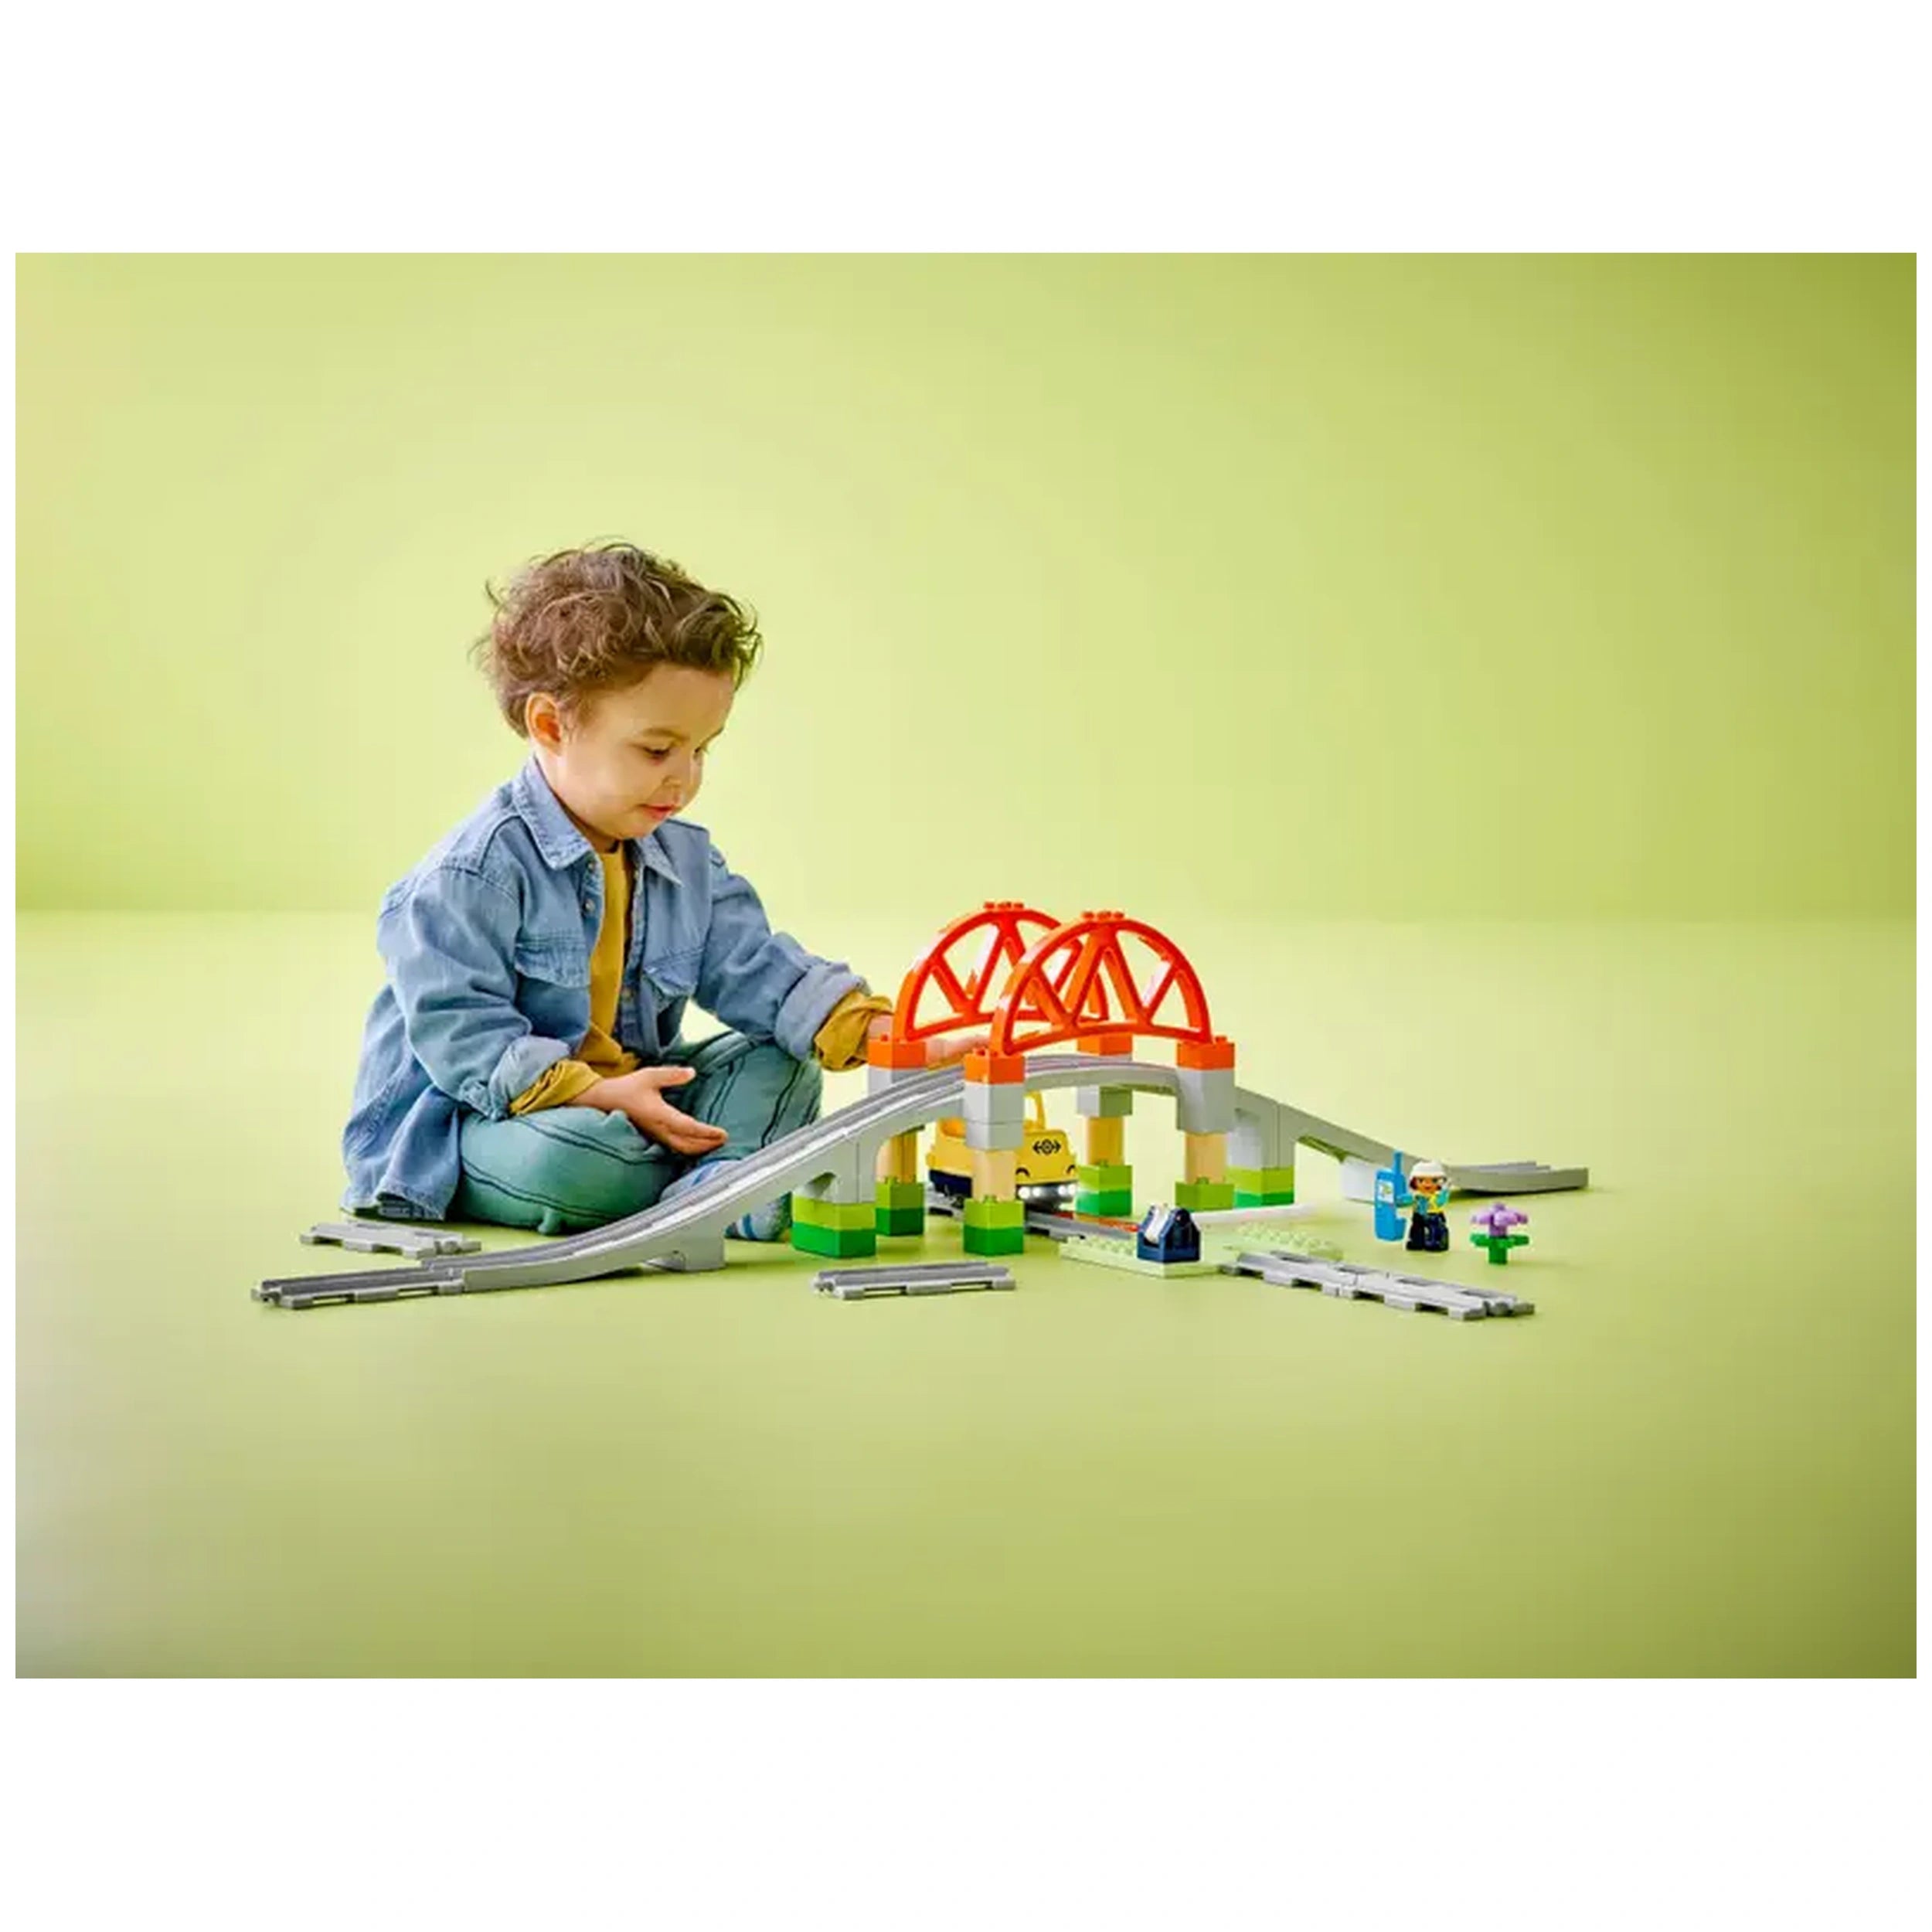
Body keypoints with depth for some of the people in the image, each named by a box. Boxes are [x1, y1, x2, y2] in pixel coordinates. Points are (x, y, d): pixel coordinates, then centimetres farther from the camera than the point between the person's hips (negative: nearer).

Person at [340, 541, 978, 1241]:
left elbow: (758, 971, -1)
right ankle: (724, 1177, -13)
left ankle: (708, 1188, -28)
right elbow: (460, 1037, -22)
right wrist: (600, 1096, -30)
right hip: (466, 1121, -8)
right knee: (571, 1158, -39)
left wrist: (883, 1033, -19)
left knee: (779, 1065, -2)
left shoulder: (685, 859, 6)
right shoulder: (475, 872, -19)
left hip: (623, 1097, 8)